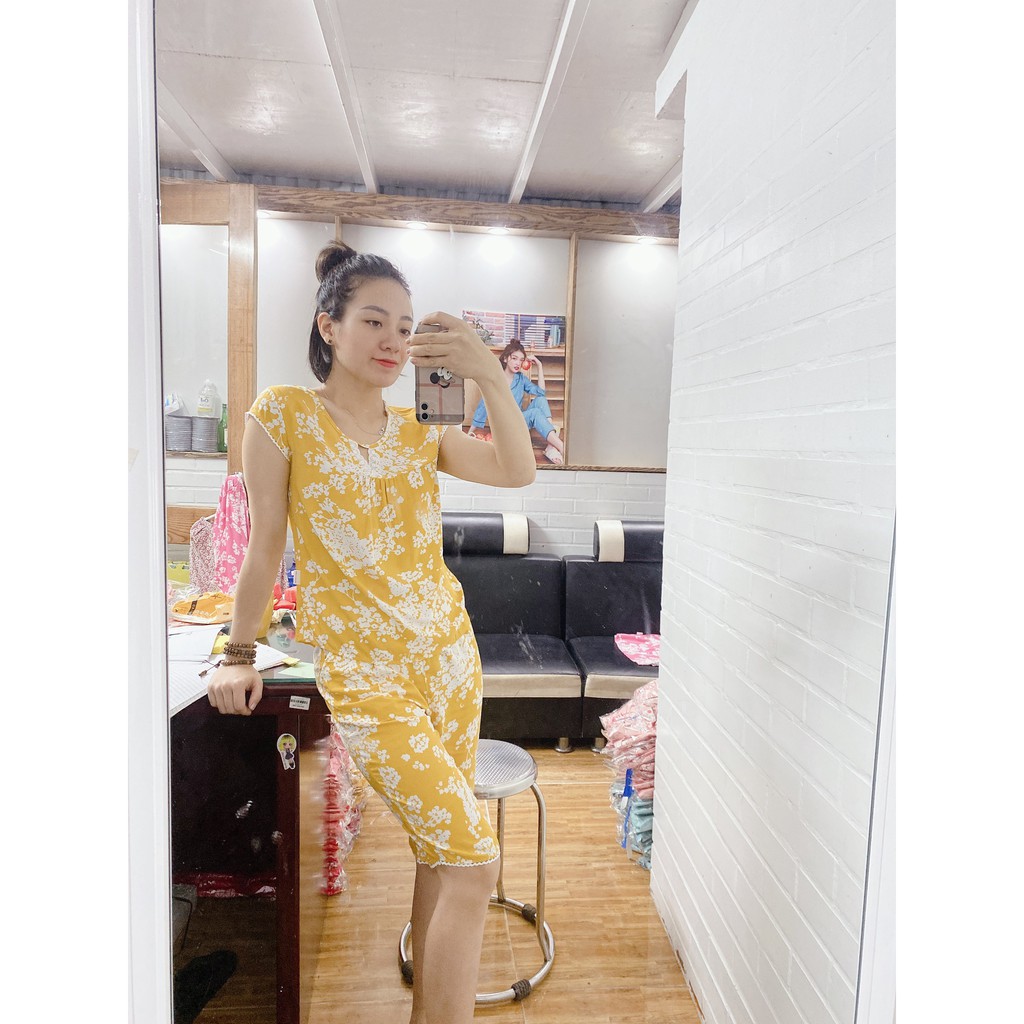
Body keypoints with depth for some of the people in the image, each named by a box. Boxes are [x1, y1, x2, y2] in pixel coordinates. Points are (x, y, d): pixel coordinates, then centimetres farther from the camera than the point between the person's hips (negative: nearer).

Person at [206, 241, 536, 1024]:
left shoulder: (417, 432, 9)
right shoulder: (283, 414, -3)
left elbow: (517, 472, -4)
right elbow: (265, 545, 0)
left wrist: (491, 376, -13)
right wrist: (240, 653, 5)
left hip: (451, 656, 6)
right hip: (364, 671, -5)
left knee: (440, 852, 15)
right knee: (475, 860, -9)